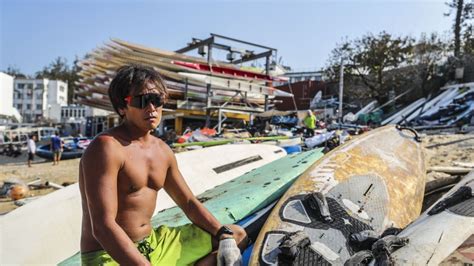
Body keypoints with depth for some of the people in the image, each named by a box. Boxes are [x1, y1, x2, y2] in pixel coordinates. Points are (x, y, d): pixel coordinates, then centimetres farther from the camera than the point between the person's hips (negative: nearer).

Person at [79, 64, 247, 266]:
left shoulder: (162, 151, 6)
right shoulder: (107, 147, -18)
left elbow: (189, 203, 11)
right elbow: (103, 227, -25)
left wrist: (225, 235, -1)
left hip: (154, 245, 8)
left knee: (237, 236, 11)